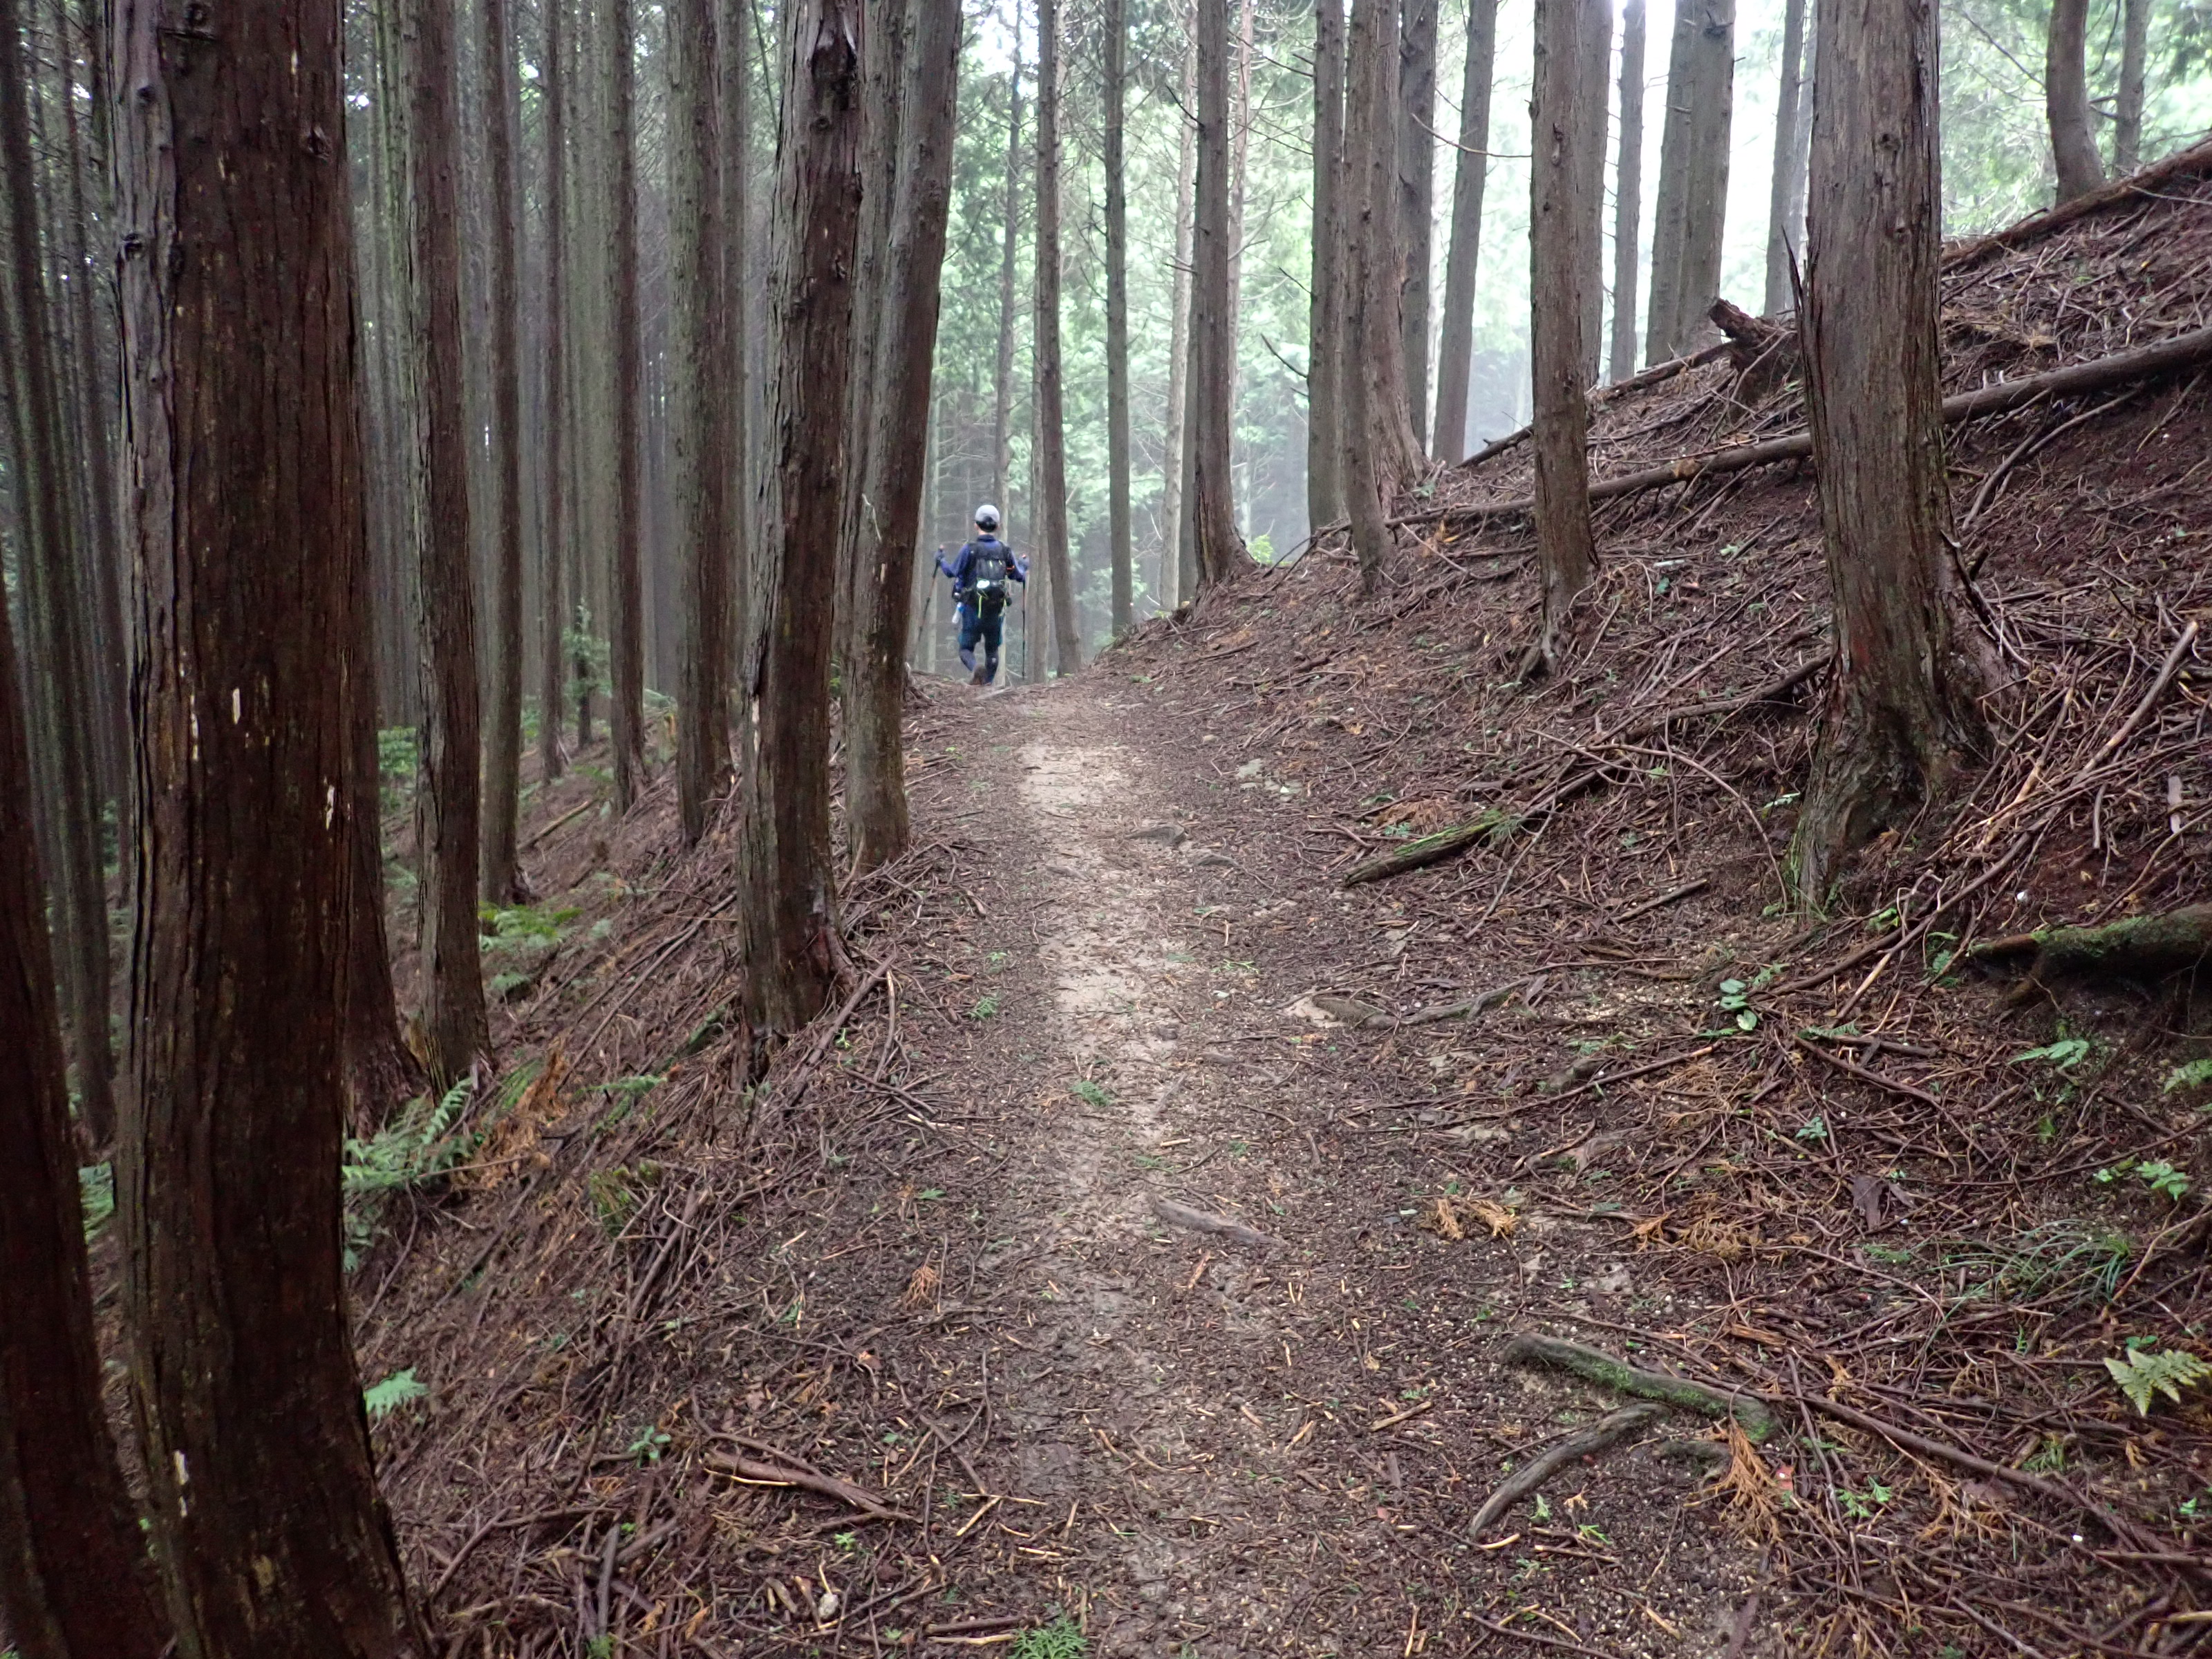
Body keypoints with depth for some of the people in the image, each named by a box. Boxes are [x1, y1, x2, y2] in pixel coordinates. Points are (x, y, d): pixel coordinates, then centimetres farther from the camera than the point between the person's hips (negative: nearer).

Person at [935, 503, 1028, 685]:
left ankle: (975, 668, -26)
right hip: (996, 609, 3)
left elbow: (952, 572, -5)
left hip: (972, 608, -3)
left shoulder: (969, 549, -9)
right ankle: (988, 683, 16)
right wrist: (1025, 566, 32)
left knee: (966, 648, 4)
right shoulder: (1005, 551, 1)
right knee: (992, 649, 18)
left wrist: (940, 561, 15)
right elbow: (1018, 576, 9)